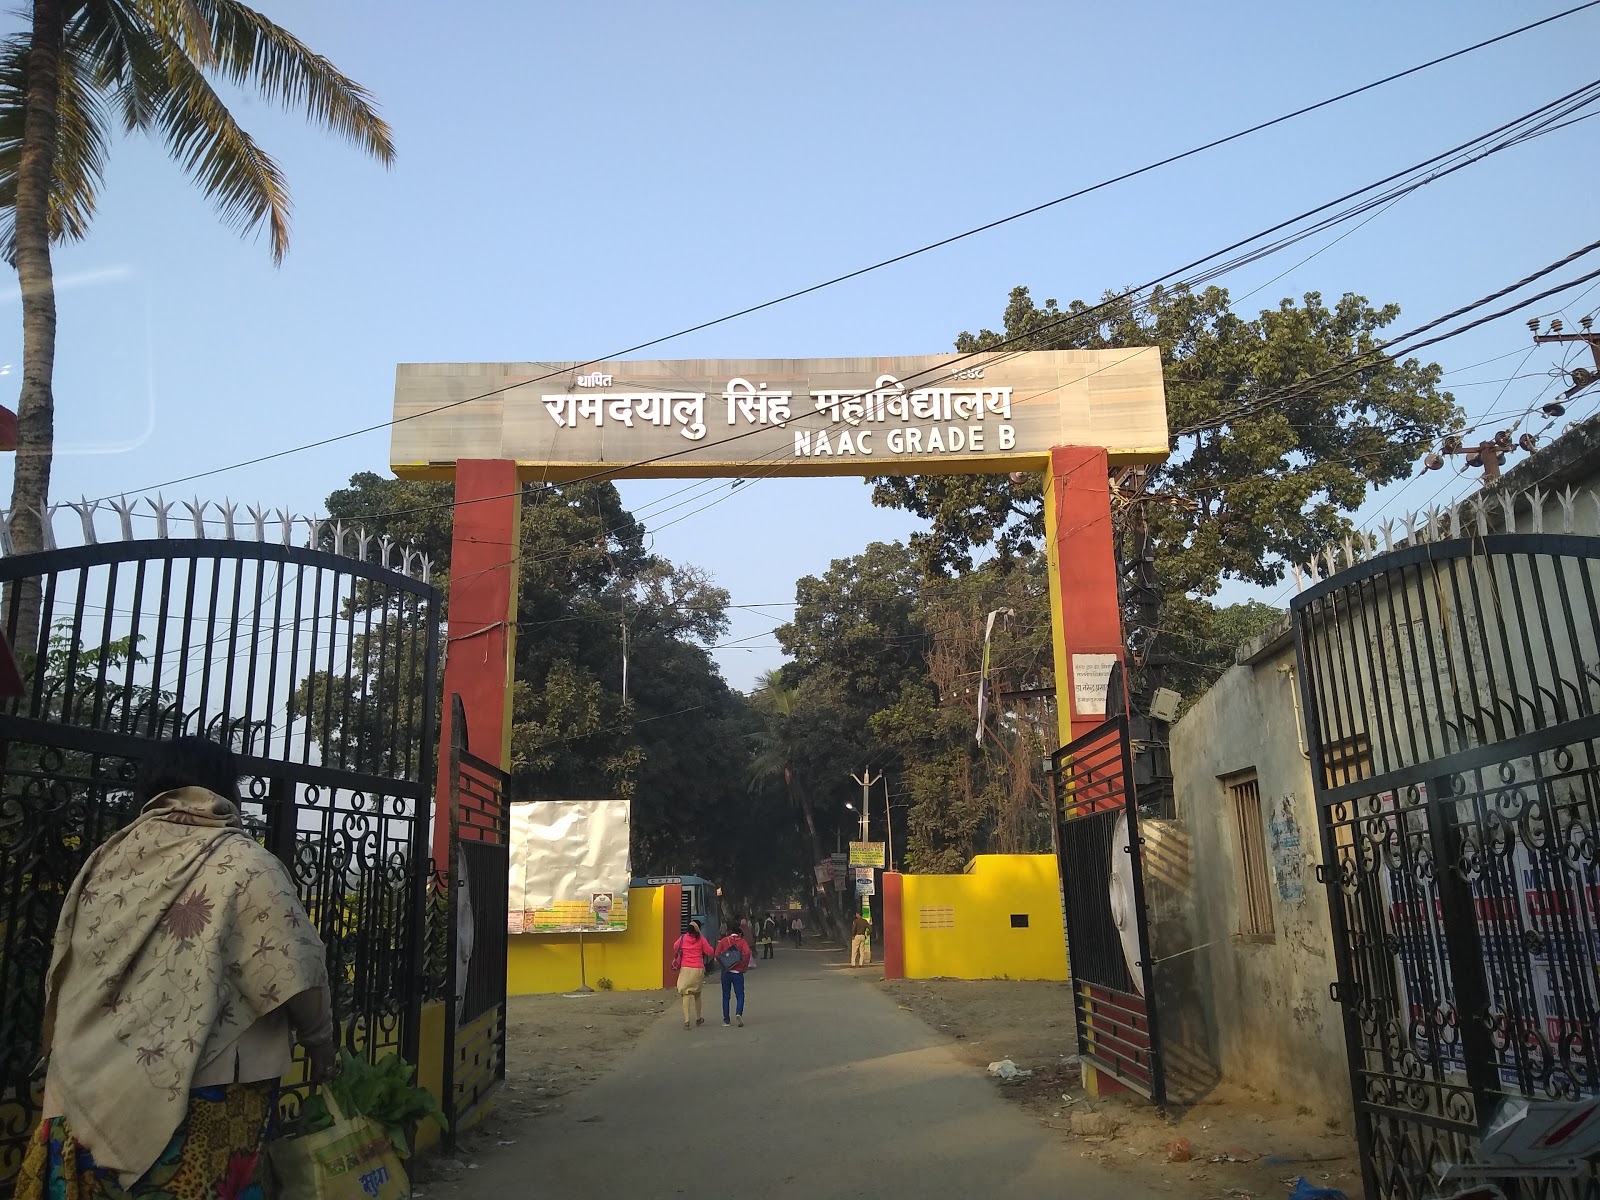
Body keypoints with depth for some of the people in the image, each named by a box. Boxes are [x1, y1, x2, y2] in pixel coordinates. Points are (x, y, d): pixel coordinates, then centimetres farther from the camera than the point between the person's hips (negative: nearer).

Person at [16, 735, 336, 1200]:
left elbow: (65, 974, 12)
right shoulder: (243, 864, -11)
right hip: (206, 1092, -5)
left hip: (96, 1089, 5)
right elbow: (293, 972, -13)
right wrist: (321, 1041, 1)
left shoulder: (106, 859, 5)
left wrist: (75, 1065, 23)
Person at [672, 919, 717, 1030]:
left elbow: (675, 947, 17)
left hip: (685, 969, 0)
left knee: (685, 994, -1)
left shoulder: (683, 938, 0)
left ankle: (686, 1021, -13)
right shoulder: (701, 939, -4)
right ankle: (698, 1019, 31)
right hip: (698, 969, 0)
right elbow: (710, 952, -1)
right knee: (697, 994, 18)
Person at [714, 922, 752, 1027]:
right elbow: (747, 953, -16)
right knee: (740, 995, 4)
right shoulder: (742, 941, 2)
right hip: (738, 972, -2)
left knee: (725, 996, 11)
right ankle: (739, 1013, -20)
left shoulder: (724, 940, 6)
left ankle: (726, 1020, 10)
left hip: (725, 971, 2)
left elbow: (717, 955, -4)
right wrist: (745, 966, -6)